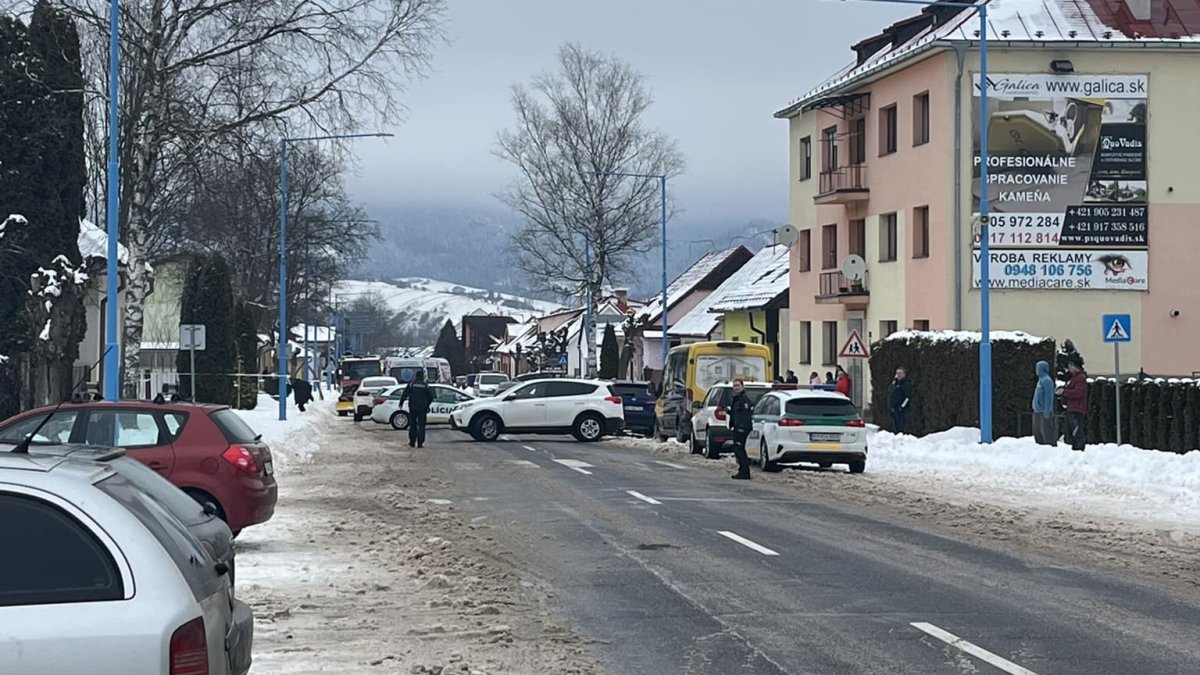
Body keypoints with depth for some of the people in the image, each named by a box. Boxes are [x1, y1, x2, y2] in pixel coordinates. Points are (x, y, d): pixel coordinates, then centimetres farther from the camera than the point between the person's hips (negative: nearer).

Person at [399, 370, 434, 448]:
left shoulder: (411, 384, -1)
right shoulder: (425, 386, 3)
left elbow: (404, 394, -6)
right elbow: (431, 397, 7)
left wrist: (401, 403, 7)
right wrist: (427, 405, 23)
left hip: (413, 407, 0)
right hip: (422, 408, 0)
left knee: (413, 425, 11)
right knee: (421, 425, 1)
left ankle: (412, 442, 12)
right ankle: (420, 443, -5)